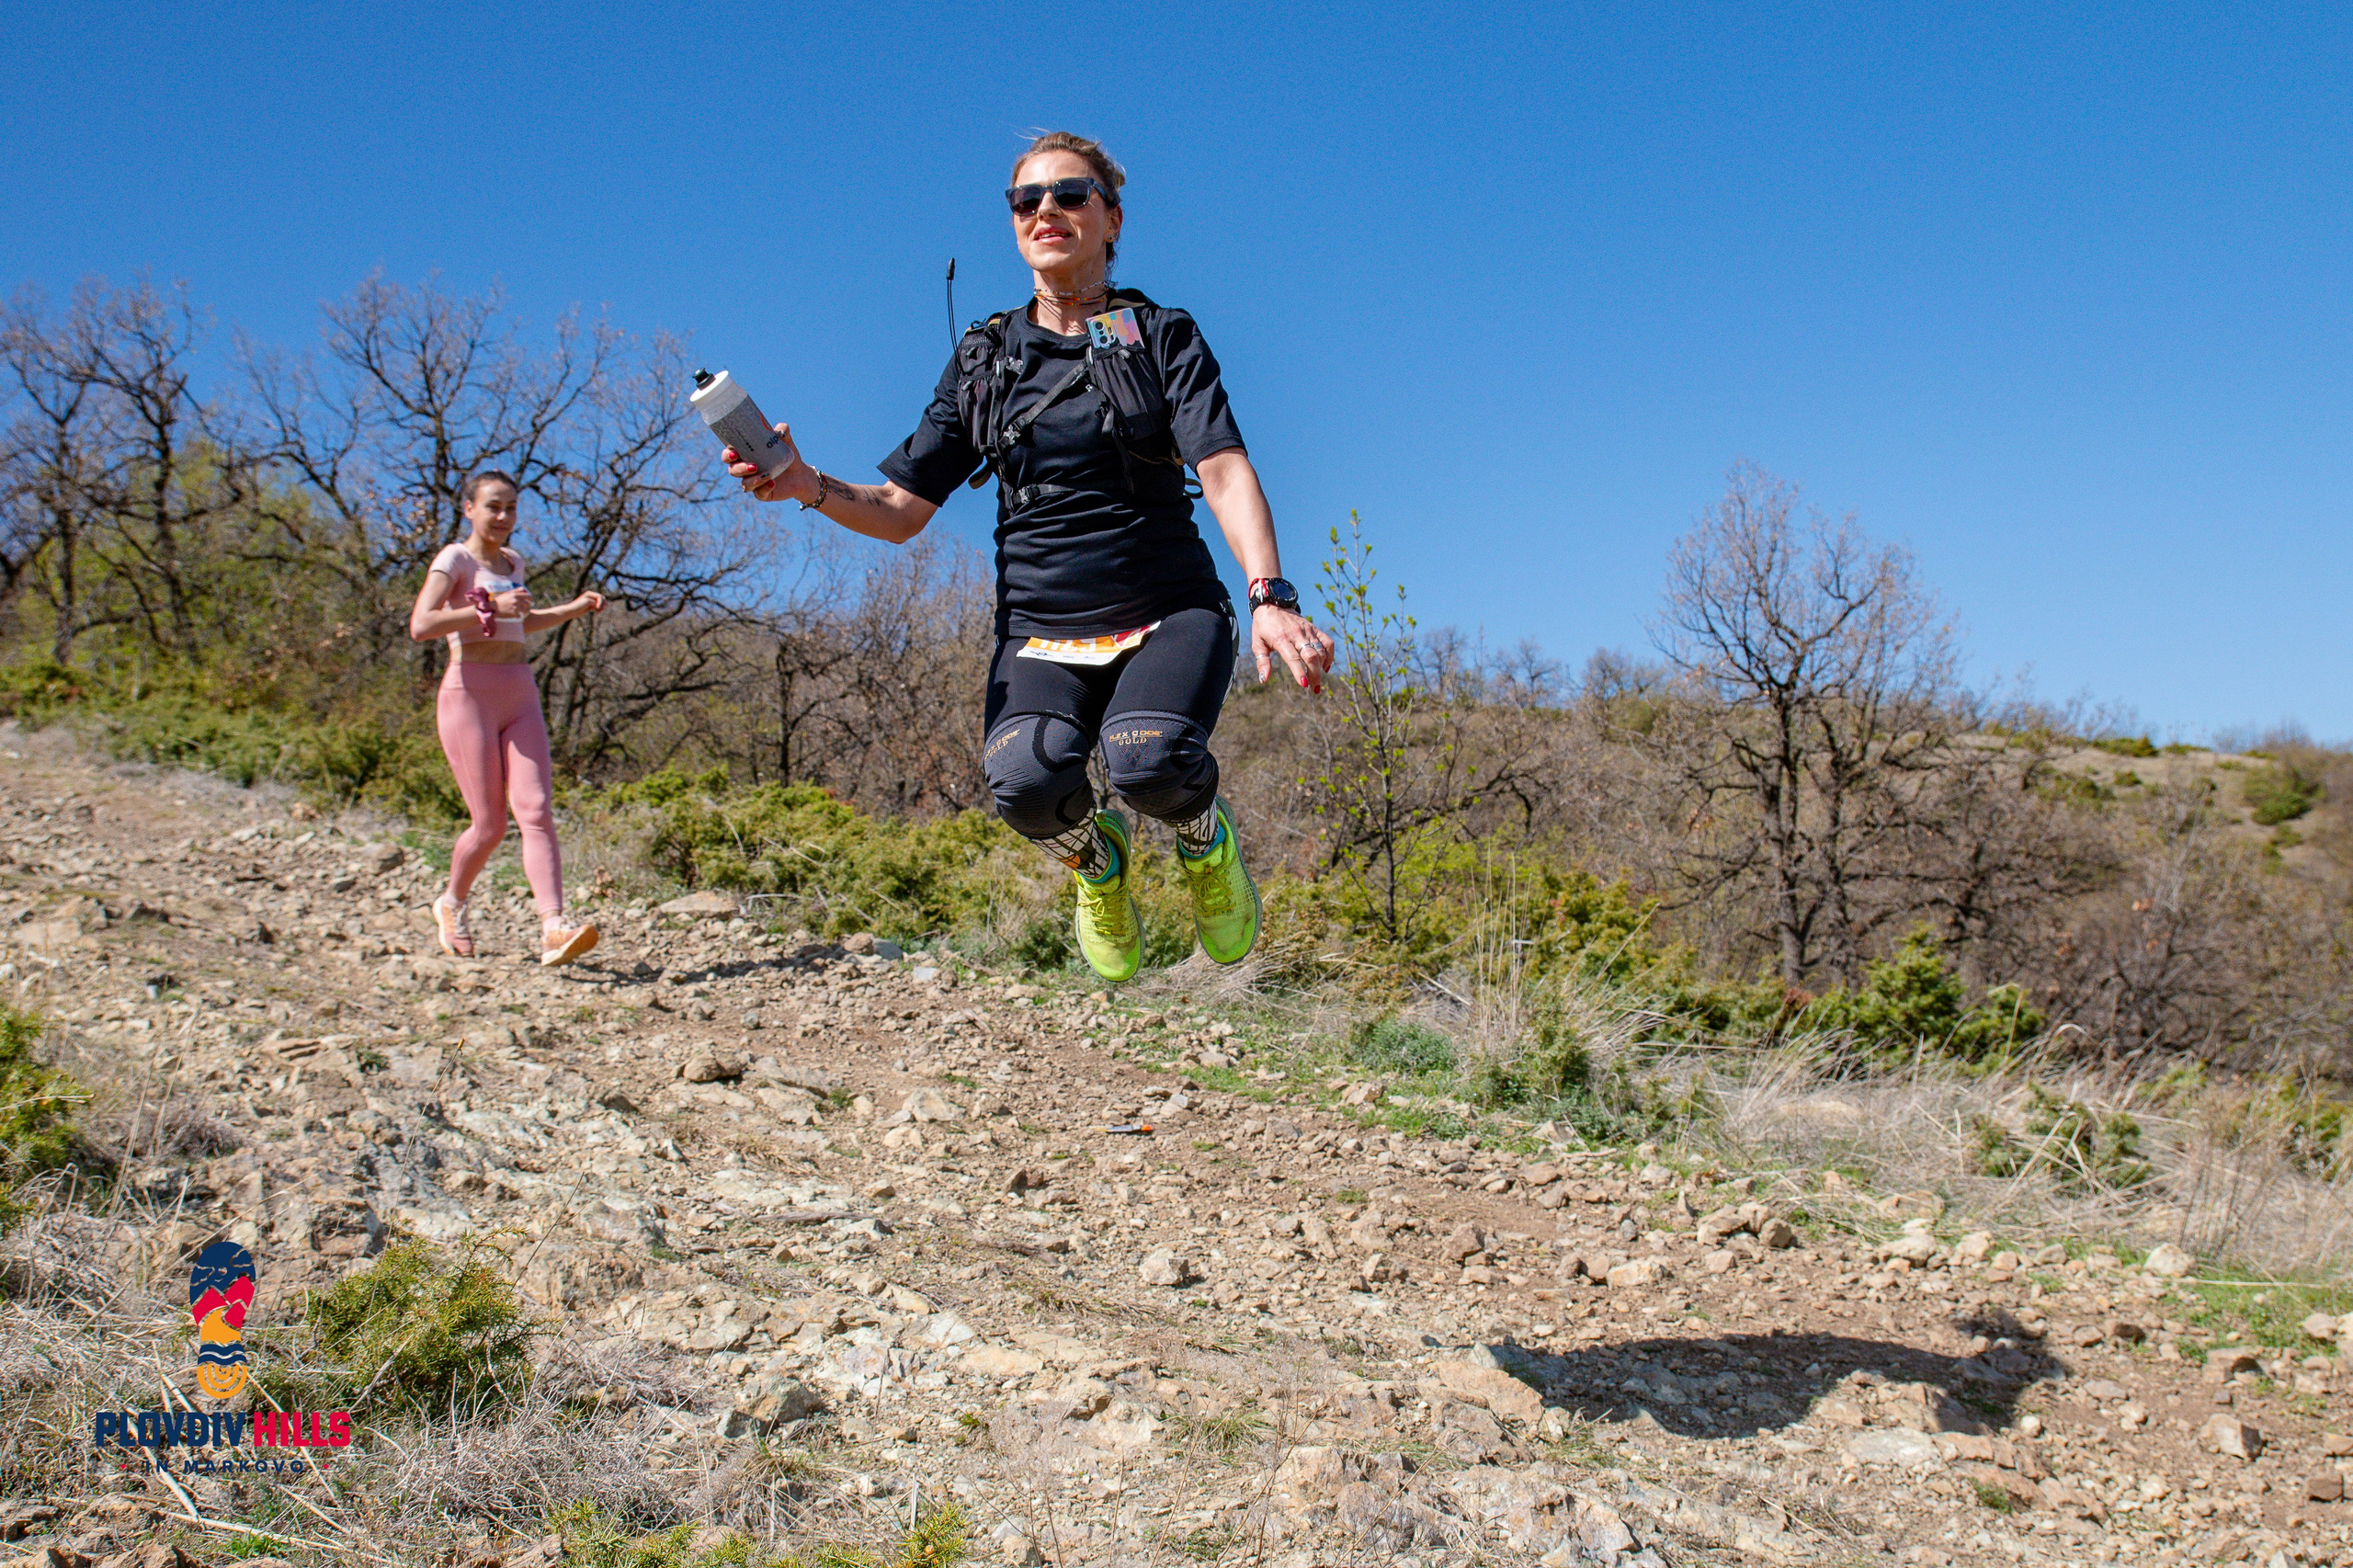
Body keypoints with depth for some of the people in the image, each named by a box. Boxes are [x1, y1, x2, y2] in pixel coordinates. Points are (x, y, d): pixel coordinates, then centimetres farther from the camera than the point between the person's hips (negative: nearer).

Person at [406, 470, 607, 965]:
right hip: (469, 694, -5)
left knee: (536, 811, -12)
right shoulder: (455, 559, -3)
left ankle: (554, 929, -24)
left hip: (520, 696, 6)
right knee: (490, 824, -3)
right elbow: (420, 625, -18)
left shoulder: (513, 562, 17)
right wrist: (490, 607, -22)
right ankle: (452, 904, 26)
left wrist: (574, 608, 20)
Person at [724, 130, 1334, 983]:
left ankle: (1206, 836, 5)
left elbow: (1224, 469, -11)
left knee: (1147, 761, -33)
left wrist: (1271, 595, -29)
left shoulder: (1162, 335, 4)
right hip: (1041, 629, 2)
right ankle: (1097, 858, 7)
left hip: (1168, 611, -1)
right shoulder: (982, 360, 11)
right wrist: (807, 487, -12)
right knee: (1025, 781, -30)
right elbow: (901, 512, 10)